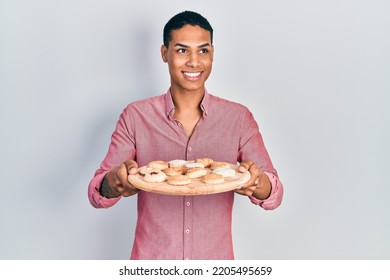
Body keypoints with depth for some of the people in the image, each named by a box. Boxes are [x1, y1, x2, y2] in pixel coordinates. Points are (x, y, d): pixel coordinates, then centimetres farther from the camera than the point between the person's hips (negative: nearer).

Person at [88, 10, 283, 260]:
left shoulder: (239, 118, -6)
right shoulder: (135, 116, -7)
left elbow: (274, 195, -7)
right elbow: (97, 194, -8)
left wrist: (257, 183, -30)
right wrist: (115, 181, -31)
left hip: (216, 257, 1)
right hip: (150, 257, 0)